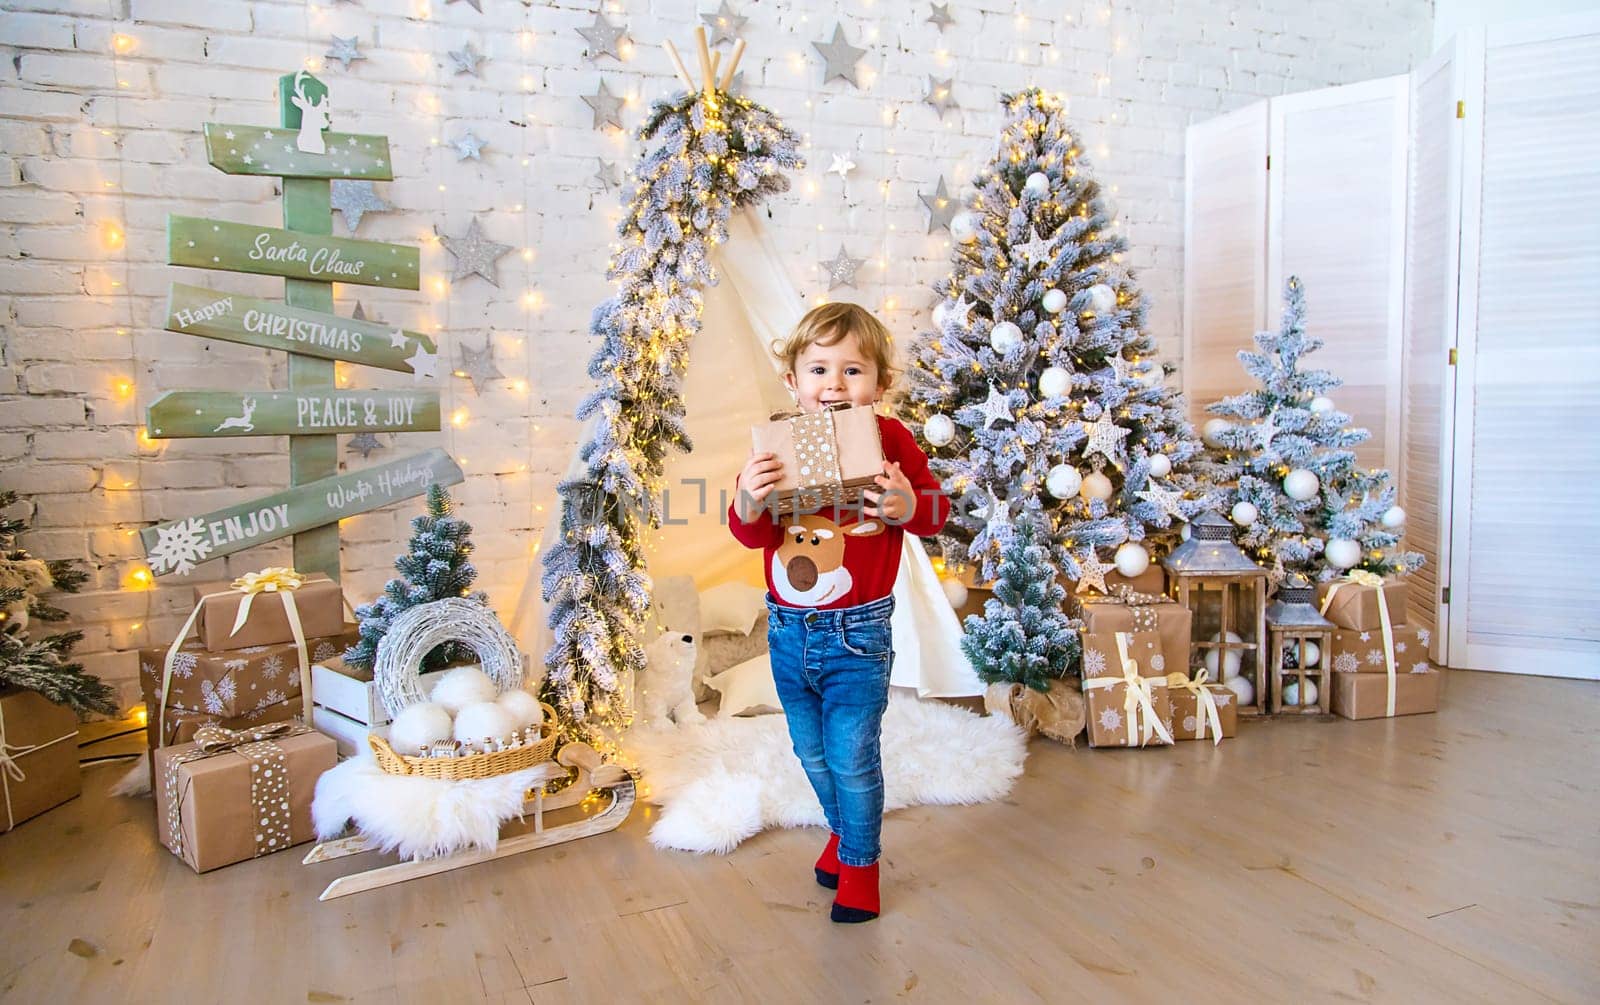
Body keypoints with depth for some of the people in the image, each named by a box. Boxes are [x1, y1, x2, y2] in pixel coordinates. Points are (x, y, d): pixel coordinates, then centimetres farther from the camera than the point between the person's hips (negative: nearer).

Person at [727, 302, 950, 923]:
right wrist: (749, 502, -26)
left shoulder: (889, 439, -9)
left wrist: (908, 507, -25)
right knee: (812, 754, 19)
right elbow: (752, 534, -4)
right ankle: (842, 830, 46)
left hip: (857, 635, -4)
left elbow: (936, 507, -3)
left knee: (852, 758, 3)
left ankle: (859, 862, 28)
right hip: (789, 632, 4)